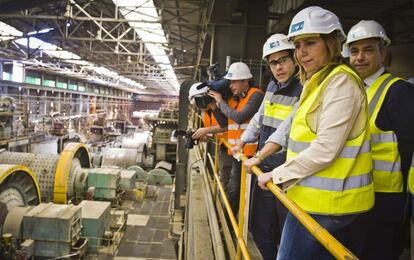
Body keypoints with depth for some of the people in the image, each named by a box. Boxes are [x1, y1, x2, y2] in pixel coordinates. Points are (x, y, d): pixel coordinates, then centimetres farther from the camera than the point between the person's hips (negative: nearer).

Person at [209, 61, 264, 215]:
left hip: (251, 153, -7)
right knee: (233, 189, 16)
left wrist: (221, 102, -9)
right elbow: (225, 124, 15)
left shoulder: (256, 95, -10)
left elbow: (240, 117, -22)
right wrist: (214, 107, 1)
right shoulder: (233, 98, 12)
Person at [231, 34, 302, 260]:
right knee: (260, 228, 21)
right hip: (265, 171, 8)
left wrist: (260, 157, -21)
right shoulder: (272, 86, 10)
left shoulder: (304, 91, -17)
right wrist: (243, 142, 23)